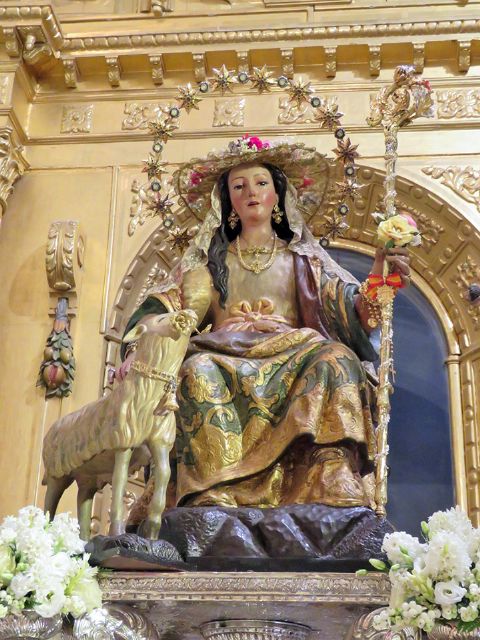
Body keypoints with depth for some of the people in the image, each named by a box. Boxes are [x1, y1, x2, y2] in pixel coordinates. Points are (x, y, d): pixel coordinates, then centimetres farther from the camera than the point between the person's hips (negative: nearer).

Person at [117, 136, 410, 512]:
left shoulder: (302, 259, 21)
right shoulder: (209, 261, 22)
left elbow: (351, 311, 6)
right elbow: (162, 310, 9)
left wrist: (378, 283, -17)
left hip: (291, 362, 0)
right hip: (225, 360, 0)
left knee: (336, 359, -32)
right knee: (199, 372, -35)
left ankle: (334, 491, -42)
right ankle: (213, 496, -45)